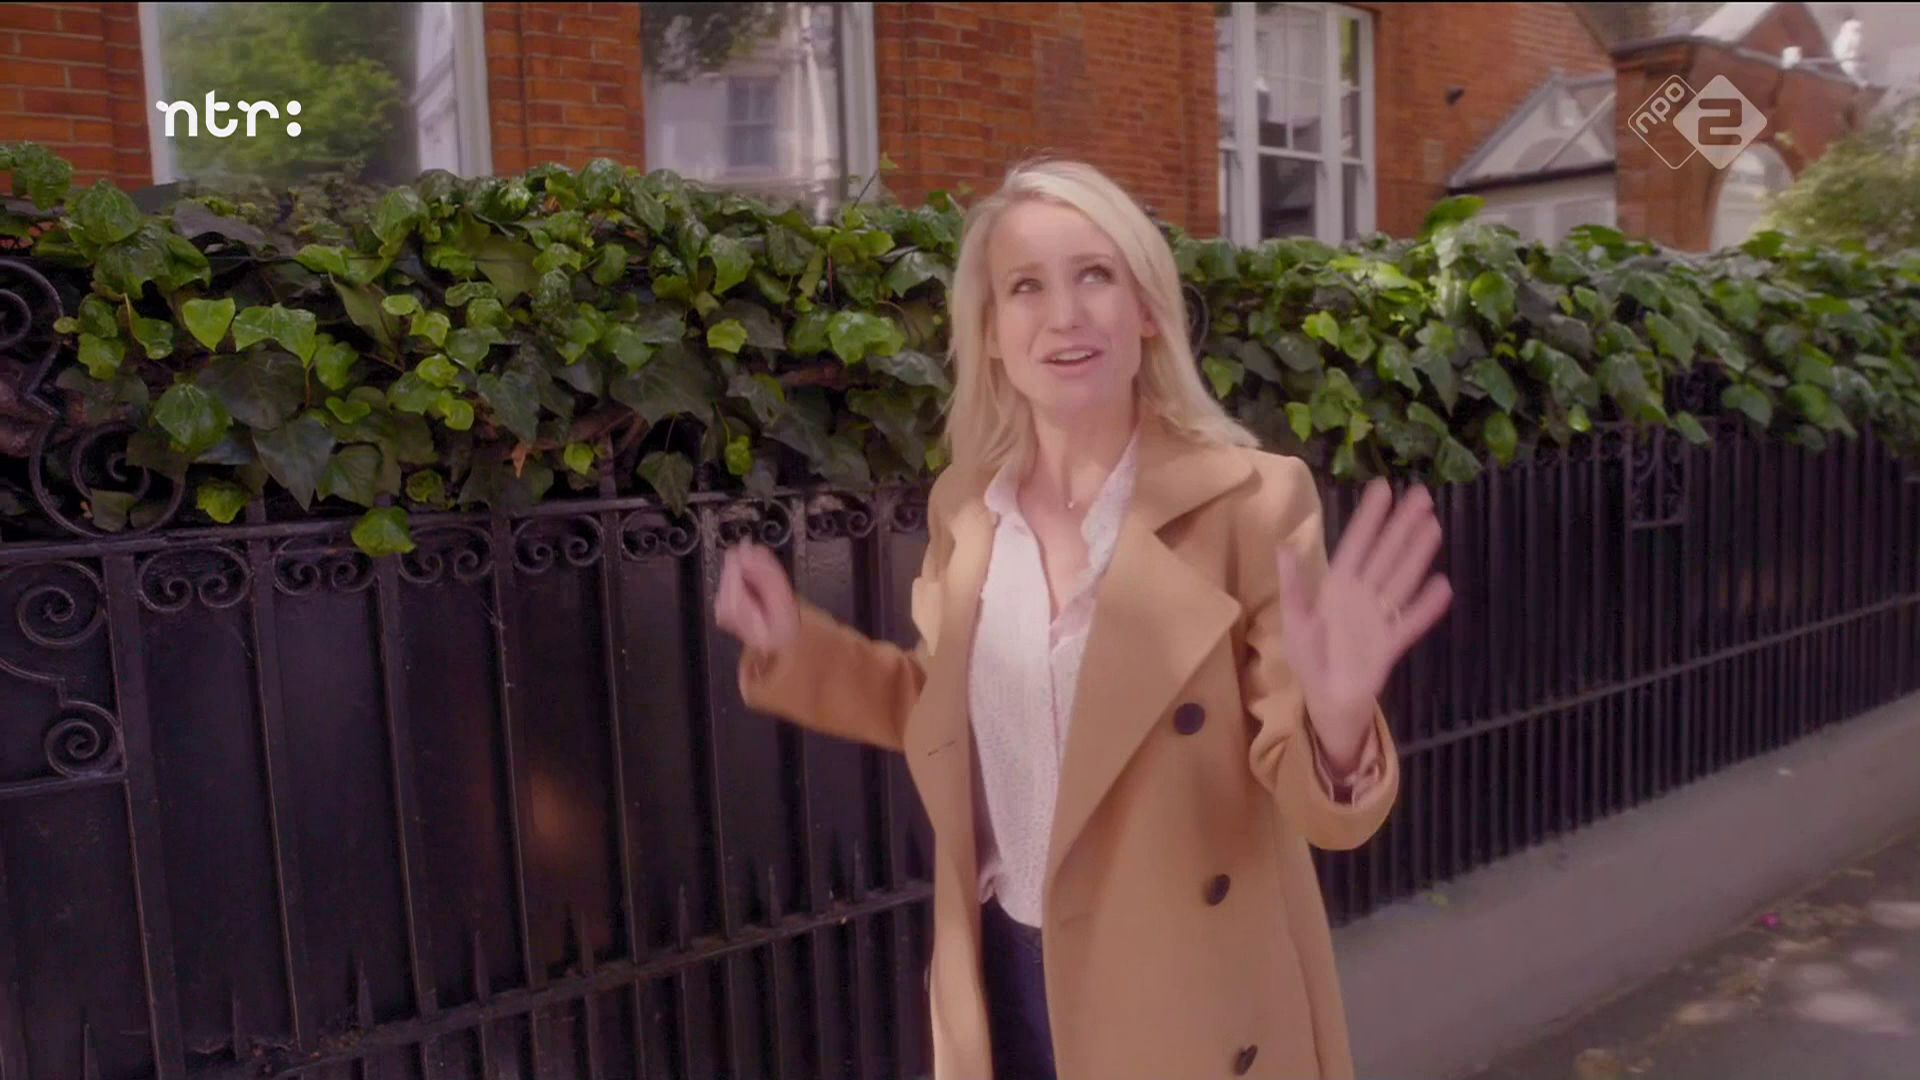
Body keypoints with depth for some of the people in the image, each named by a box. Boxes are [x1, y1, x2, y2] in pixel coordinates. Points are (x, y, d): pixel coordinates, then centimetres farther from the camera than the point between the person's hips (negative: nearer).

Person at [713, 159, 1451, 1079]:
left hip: (1182, 995, -4)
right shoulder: (962, 506, -2)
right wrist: (795, 649, 0)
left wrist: (1335, 720, -36)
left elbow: (1308, 797, -15)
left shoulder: (1249, 500, -16)